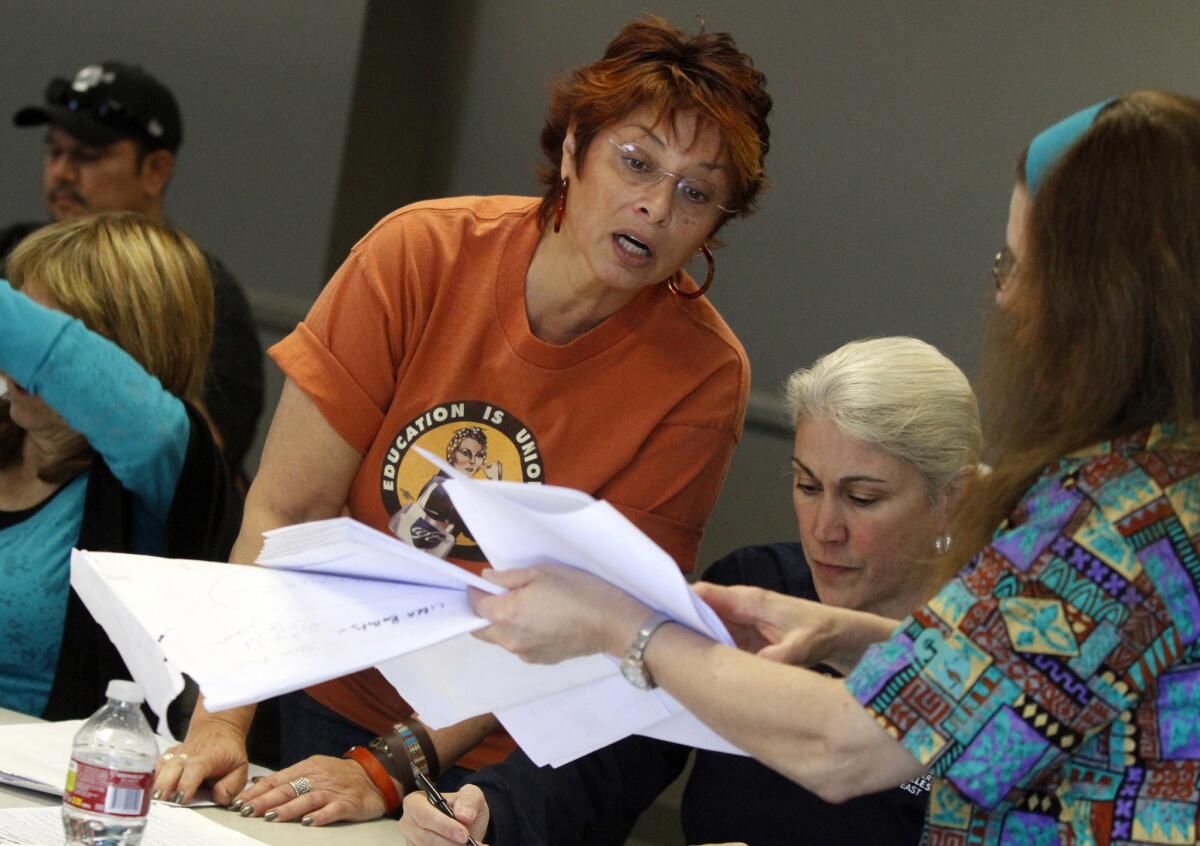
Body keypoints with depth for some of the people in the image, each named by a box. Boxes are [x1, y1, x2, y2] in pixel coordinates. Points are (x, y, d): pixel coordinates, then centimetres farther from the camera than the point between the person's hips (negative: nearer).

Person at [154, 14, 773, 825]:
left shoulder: (701, 376, -17)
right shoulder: (422, 254, -14)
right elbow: (286, 514, -15)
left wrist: (391, 768, -25)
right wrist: (221, 723, -24)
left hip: (506, 766, -1)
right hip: (330, 702, 1)